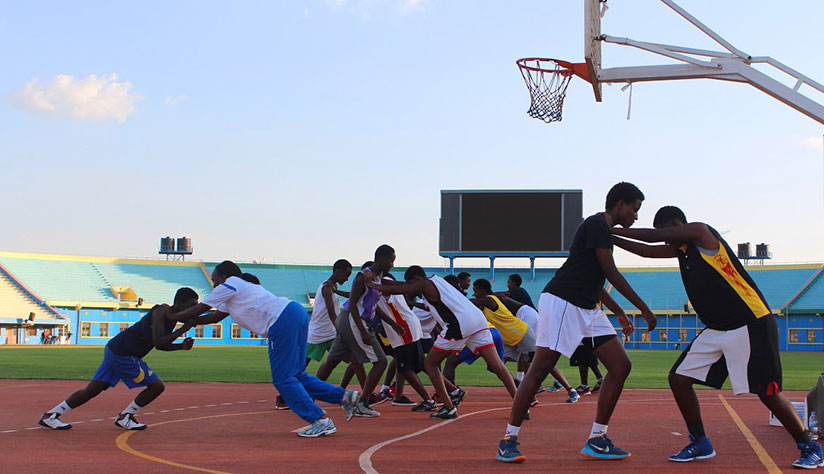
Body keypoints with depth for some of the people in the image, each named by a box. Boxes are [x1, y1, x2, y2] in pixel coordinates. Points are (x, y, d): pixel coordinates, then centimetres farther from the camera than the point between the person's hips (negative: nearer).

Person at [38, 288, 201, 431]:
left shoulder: (171, 317, 12)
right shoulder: (161, 312, -16)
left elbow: (160, 344, 22)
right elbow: (158, 341, -27)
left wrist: (180, 346, 7)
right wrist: (183, 329, -23)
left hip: (114, 351, 9)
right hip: (122, 355, -9)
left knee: (91, 391, 11)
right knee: (157, 386, -3)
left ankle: (50, 415, 13)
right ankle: (124, 418, 9)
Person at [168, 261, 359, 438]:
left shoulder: (229, 285, 6)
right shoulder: (239, 289, 32)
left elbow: (199, 309, 11)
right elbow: (216, 316, 39)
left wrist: (172, 316, 24)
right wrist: (189, 322, 40)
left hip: (283, 321, -9)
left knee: (283, 379, -3)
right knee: (295, 374, 15)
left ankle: (321, 421, -7)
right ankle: (343, 395, 9)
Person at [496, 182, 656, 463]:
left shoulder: (604, 230, 21)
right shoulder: (597, 224, -9)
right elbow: (611, 274, -13)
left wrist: (619, 313, 29)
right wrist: (644, 308, -8)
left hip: (587, 309, 10)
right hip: (561, 302, -10)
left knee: (620, 366, 2)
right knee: (539, 369, -9)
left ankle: (596, 440, 6)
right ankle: (508, 440, -2)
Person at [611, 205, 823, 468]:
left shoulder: (701, 232, -10)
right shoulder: (682, 249, 14)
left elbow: (654, 236, -12)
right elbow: (648, 250, 22)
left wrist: (613, 230, -3)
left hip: (751, 326, -9)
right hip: (716, 330, 9)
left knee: (768, 393, -8)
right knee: (679, 379, 2)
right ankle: (700, 444, 15)